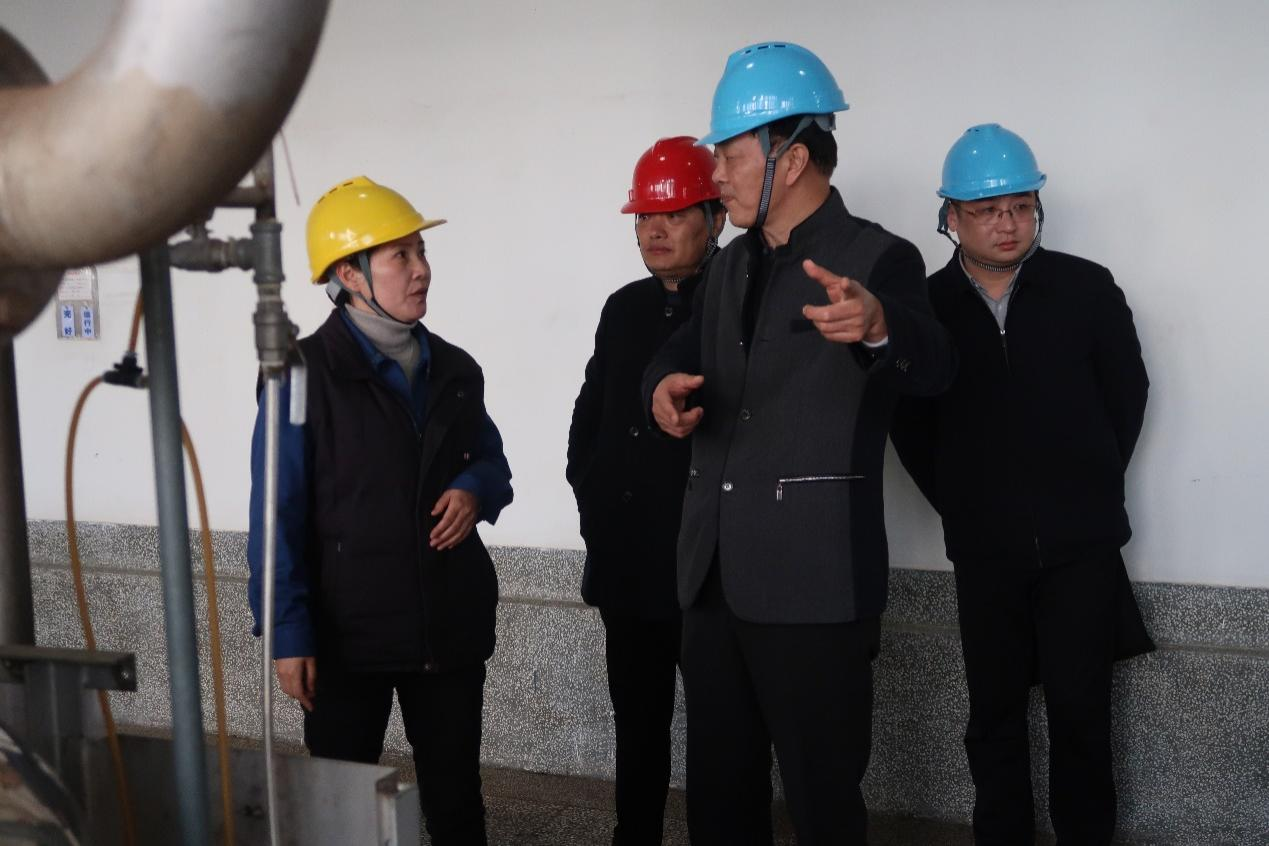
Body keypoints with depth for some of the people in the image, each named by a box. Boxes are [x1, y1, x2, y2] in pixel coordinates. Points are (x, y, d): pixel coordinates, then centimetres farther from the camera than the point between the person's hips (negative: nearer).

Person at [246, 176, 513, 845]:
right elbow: (280, 516, -9)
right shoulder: (307, 373, -8)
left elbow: (491, 460, 19)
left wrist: (476, 490, -5)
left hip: (452, 625, 4)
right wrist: (288, 634, -13)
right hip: (348, 632, -4)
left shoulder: (456, 370, 8)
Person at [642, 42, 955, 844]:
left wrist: (876, 325, -49)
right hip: (716, 573, 7)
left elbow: (933, 365, -25)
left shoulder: (878, 259, -8)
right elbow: (680, 354, 20)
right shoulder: (730, 267, 14)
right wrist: (665, 386, -5)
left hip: (815, 578, -7)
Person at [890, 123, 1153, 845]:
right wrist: (960, 505, 4)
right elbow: (911, 424, 6)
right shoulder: (926, 306, -2)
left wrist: (1091, 487, 7)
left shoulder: (1088, 289, -3)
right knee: (995, 714, 10)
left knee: (1081, 710, 5)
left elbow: (1128, 393, 6)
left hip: (1081, 543, -1)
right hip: (985, 549, 1)